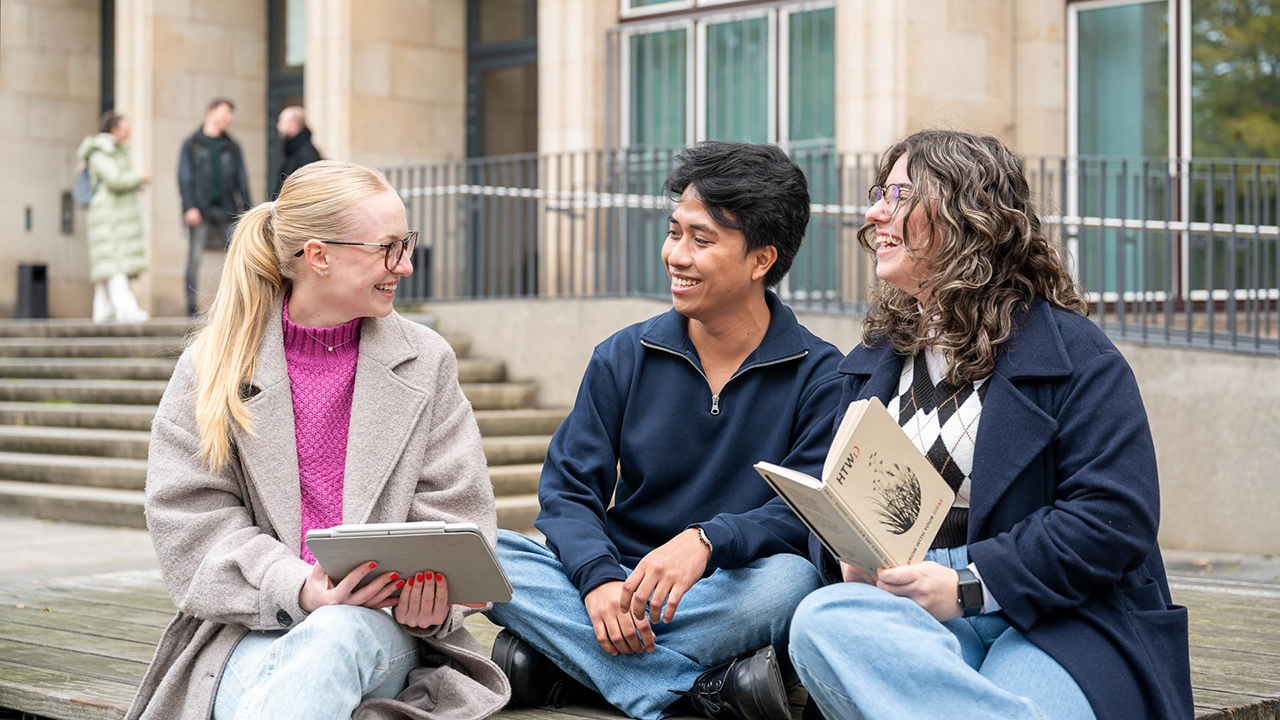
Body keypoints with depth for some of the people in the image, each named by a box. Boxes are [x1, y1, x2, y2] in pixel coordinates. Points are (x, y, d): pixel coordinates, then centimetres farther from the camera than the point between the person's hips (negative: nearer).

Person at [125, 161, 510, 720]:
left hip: (379, 627, 2)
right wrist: (298, 587, -18)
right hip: (253, 627, -1)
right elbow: (191, 517, -1)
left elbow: (454, 516, 8)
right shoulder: (213, 366, 6)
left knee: (337, 635, -36)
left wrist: (430, 595, -16)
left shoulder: (425, 361, 10)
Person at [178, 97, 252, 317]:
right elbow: (185, 177, 1)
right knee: (194, 258, -5)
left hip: (226, 209, 3)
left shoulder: (232, 147, 16)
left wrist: (247, 212, 6)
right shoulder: (192, 144, 7)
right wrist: (190, 207, -11)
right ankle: (192, 307, -3)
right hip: (200, 210, -3)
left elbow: (241, 181, 14)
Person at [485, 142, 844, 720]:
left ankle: (563, 657, -26)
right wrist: (598, 579, -21)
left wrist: (706, 541, -32)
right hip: (618, 576, 3)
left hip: (728, 598, -3)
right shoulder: (624, 358, 7)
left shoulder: (820, 377, -1)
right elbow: (567, 490, 1)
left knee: (791, 579, -35)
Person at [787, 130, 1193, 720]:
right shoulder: (872, 361, 21)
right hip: (911, 616, 6)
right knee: (821, 620, -32)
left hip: (1057, 621, -6)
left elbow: (1116, 517, -8)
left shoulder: (1074, 353, 2)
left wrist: (968, 585, -16)